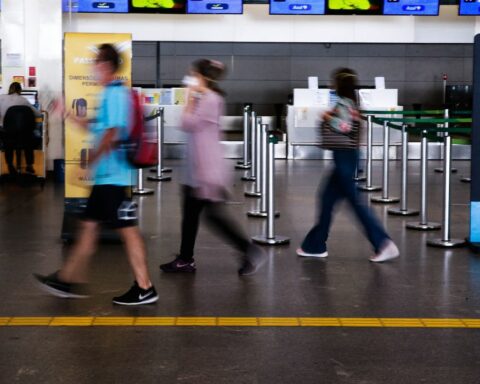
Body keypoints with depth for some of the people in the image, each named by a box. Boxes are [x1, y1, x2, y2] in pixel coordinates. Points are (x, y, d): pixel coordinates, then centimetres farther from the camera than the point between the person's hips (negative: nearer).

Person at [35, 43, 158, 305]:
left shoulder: (114, 94, -16)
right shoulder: (112, 93, 15)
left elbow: (112, 133, -23)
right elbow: (100, 128, 23)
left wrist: (93, 158, -12)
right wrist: (70, 115, 26)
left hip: (112, 175, -10)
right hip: (105, 176, 10)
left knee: (127, 229, -6)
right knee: (89, 225, 15)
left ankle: (145, 289, 0)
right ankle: (70, 280, 24)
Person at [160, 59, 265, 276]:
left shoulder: (211, 99, -16)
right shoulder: (204, 99, 15)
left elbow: (188, 124, -17)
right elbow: (189, 125, 15)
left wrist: (190, 100, -8)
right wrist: (193, 99, 11)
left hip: (208, 171, -10)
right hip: (197, 171, 10)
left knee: (215, 215, -7)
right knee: (190, 215, 13)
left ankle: (251, 252, -1)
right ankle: (186, 260, 21)